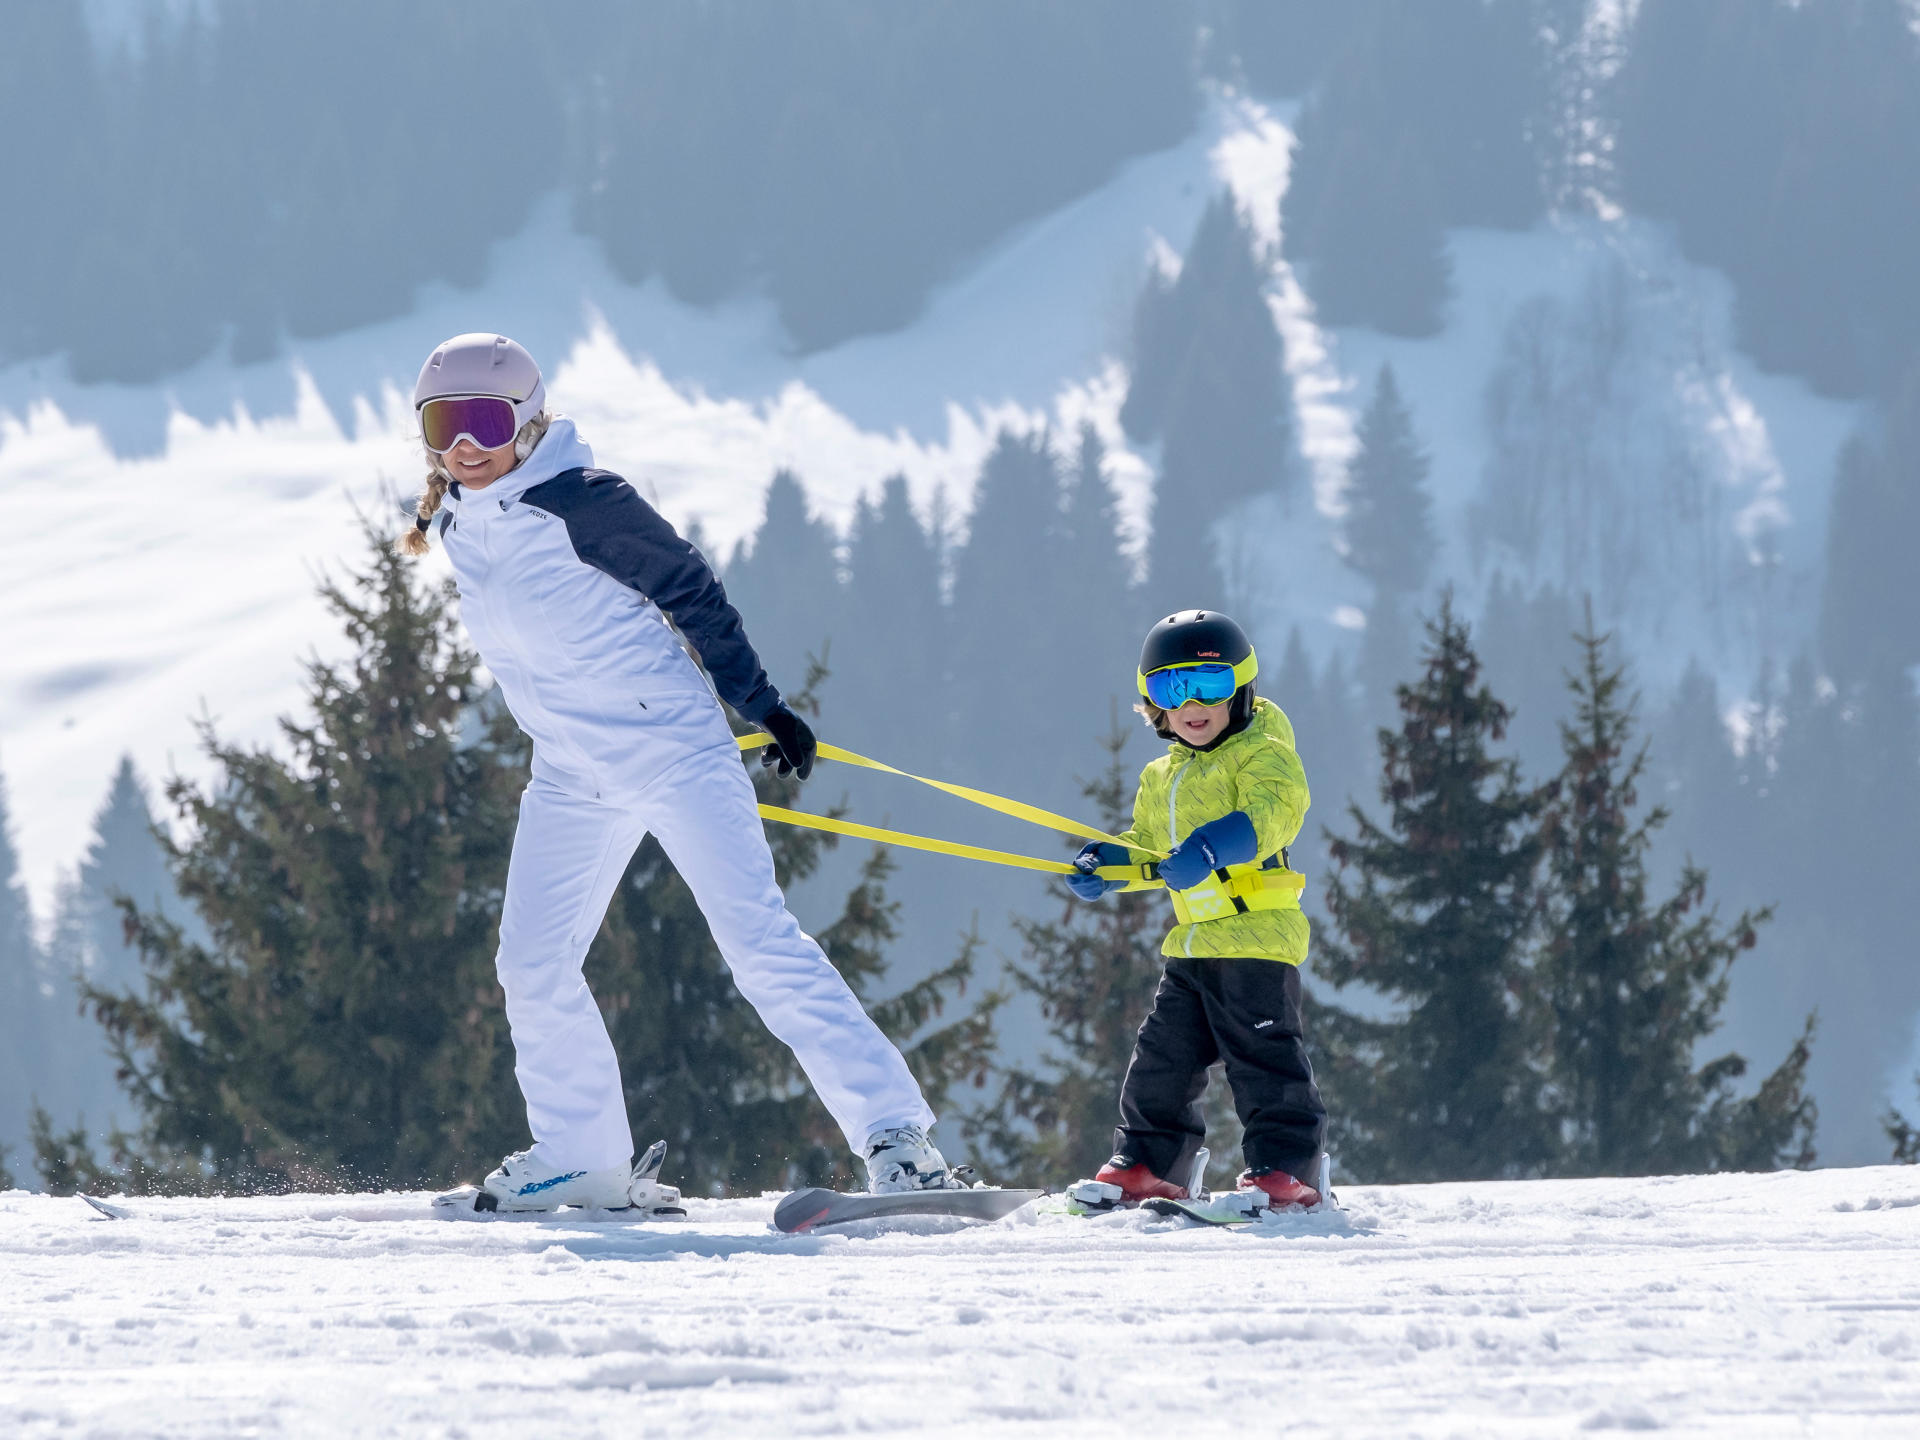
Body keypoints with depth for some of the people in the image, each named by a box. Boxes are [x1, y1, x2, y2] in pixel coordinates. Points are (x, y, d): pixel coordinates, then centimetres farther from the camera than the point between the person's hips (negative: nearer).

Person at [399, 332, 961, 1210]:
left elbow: (689, 589, -9)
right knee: (533, 965, 4)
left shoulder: (579, 504, -16)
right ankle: (580, 1157, 19)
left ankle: (894, 1136, -19)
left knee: (758, 939, -15)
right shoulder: (457, 526, 6)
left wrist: (761, 705, -7)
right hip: (570, 780, 8)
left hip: (671, 750, -8)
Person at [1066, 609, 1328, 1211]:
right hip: (1192, 943, 8)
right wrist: (1104, 861, 6)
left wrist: (1211, 846, -37)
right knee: (1161, 1059, 11)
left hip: (1257, 935, -8)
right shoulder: (1160, 777, 21)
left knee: (1263, 1056, -10)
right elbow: (1145, 843, 29)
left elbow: (1274, 809, -22)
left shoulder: (1262, 754, -4)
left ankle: (1283, 1167, -7)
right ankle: (1148, 1166, 20)